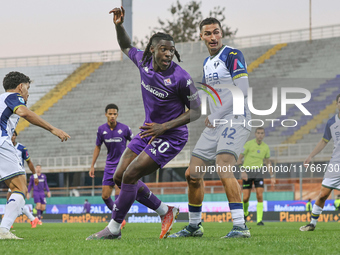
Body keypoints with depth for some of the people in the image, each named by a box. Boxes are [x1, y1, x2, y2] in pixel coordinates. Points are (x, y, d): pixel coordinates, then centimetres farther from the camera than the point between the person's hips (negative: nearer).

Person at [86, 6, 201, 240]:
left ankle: (114, 229, 2)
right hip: (149, 131, 8)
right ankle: (166, 212, 21)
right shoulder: (143, 61, -6)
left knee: (129, 176, -14)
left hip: (170, 136, -8)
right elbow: (126, 47, 16)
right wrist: (119, 25, -4)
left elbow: (196, 111, -14)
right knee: (119, 177, 8)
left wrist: (165, 127, -21)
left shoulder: (180, 78, -23)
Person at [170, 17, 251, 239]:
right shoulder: (207, 63, 18)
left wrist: (216, 116, -15)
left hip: (235, 119, -9)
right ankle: (194, 226, 23)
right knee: (193, 174, 8)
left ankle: (240, 226, -27)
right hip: (216, 123, 9)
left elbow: (242, 91, -17)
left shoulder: (233, 56, -8)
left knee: (224, 169, -26)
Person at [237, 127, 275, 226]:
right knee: (245, 198, -4)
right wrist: (242, 171, -21)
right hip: (247, 172, -2)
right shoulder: (249, 144, -7)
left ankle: (259, 220, -13)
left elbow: (268, 163, 18)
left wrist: (272, 176, 13)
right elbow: (239, 159, -7)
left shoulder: (265, 147, 6)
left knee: (260, 195, -14)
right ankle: (245, 213, 28)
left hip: (258, 173, 2)